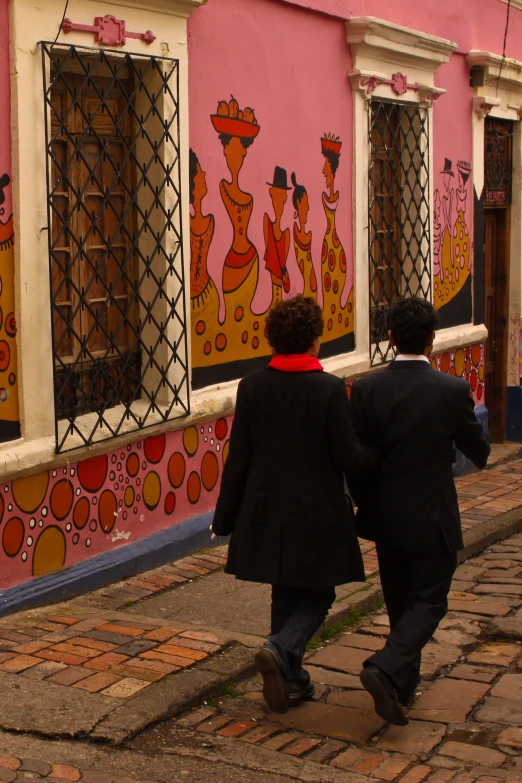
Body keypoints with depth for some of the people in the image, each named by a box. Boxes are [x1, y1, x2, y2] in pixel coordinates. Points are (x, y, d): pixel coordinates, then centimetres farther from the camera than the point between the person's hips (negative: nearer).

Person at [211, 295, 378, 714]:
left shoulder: (252, 387, -4)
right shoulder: (331, 389, -15)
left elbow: (238, 460, -2)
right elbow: (349, 460, -11)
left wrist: (226, 518, 6)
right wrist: (381, 455, 10)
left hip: (266, 512, 4)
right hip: (317, 514, -4)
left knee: (285, 596, 19)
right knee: (317, 597, 13)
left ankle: (292, 681, 25)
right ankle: (281, 650, -12)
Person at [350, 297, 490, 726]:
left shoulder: (367, 389, -9)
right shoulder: (453, 391, -15)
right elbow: (479, 453, -3)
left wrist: (366, 502, 12)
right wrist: (475, 418, 17)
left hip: (385, 515, 4)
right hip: (432, 518, -4)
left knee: (400, 599, 20)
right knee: (429, 601, 6)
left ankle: (405, 679, 32)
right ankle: (386, 669, -15)